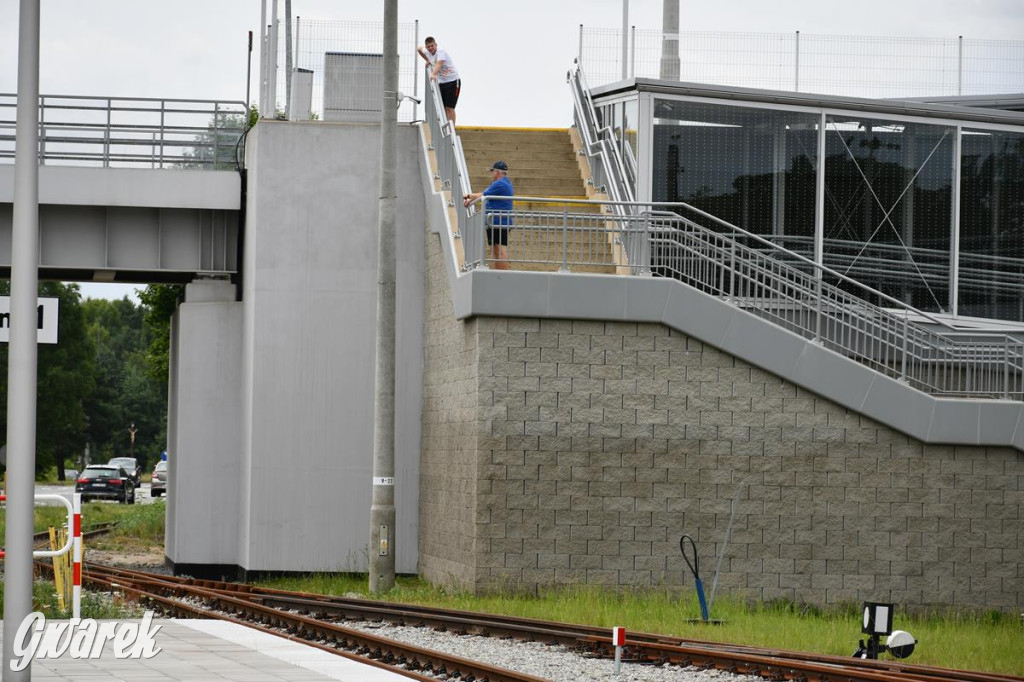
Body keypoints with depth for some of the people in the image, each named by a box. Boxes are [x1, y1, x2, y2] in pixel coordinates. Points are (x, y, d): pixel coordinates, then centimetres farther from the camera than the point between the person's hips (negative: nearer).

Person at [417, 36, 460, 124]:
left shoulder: (441, 52, -23)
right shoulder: (428, 52, 0)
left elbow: (439, 64, -43)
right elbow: (419, 49, 23)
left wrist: (434, 74, -60)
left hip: (453, 81, -8)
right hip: (441, 83, 8)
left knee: (449, 107, -13)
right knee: (443, 108, 5)